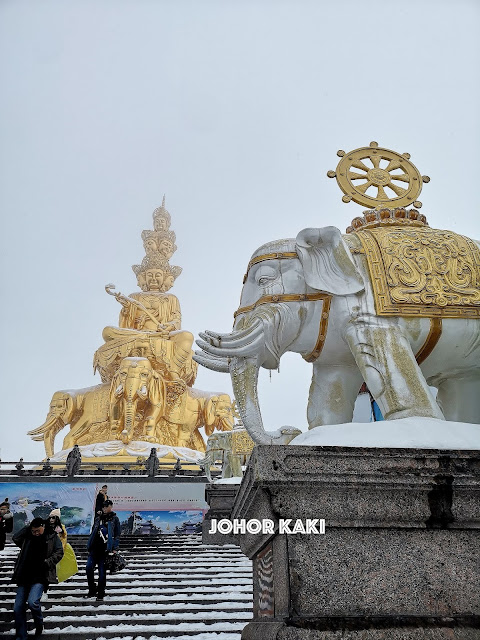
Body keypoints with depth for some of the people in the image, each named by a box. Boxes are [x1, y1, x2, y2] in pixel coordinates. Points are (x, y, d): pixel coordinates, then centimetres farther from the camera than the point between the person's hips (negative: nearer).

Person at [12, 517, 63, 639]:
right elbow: (15, 538, 0)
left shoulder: (52, 537, 5)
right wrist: (28, 527, 2)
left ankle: (39, 625, 5)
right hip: (24, 576, 5)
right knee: (18, 608, 0)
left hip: (40, 577, -4)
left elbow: (59, 552, 1)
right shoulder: (27, 537, 13)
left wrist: (48, 562, -14)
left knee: (32, 602, -24)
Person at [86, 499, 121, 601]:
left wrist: (114, 549, -6)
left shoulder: (114, 519, 4)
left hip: (105, 549, -4)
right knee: (89, 567, -11)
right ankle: (92, 590, 5)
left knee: (102, 571, -1)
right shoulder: (98, 519, 16)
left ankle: (100, 594, 9)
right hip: (95, 547, 4)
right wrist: (89, 546, 16)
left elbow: (117, 535, 1)